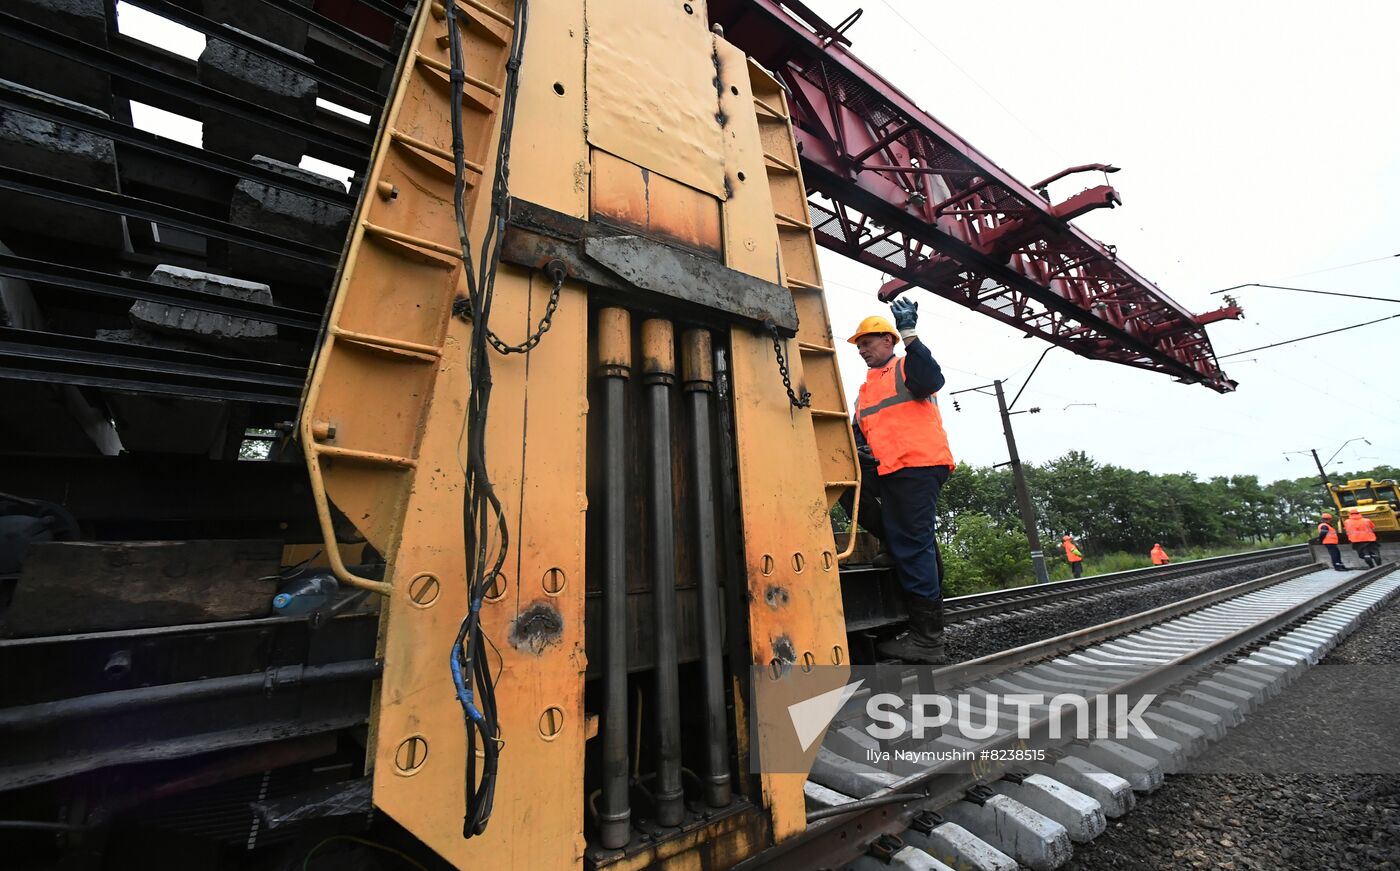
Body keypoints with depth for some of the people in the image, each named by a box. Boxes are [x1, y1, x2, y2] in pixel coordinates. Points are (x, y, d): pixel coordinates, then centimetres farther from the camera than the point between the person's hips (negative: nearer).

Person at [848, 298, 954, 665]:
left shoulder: (905, 367, 6)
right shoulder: (866, 389, 28)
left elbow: (931, 380, -17)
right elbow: (863, 429, 26)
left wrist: (909, 335, -20)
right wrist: (860, 446, 3)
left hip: (918, 466, -8)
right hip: (888, 471, 8)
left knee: (912, 547, -9)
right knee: (916, 547, 9)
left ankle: (927, 639, -1)